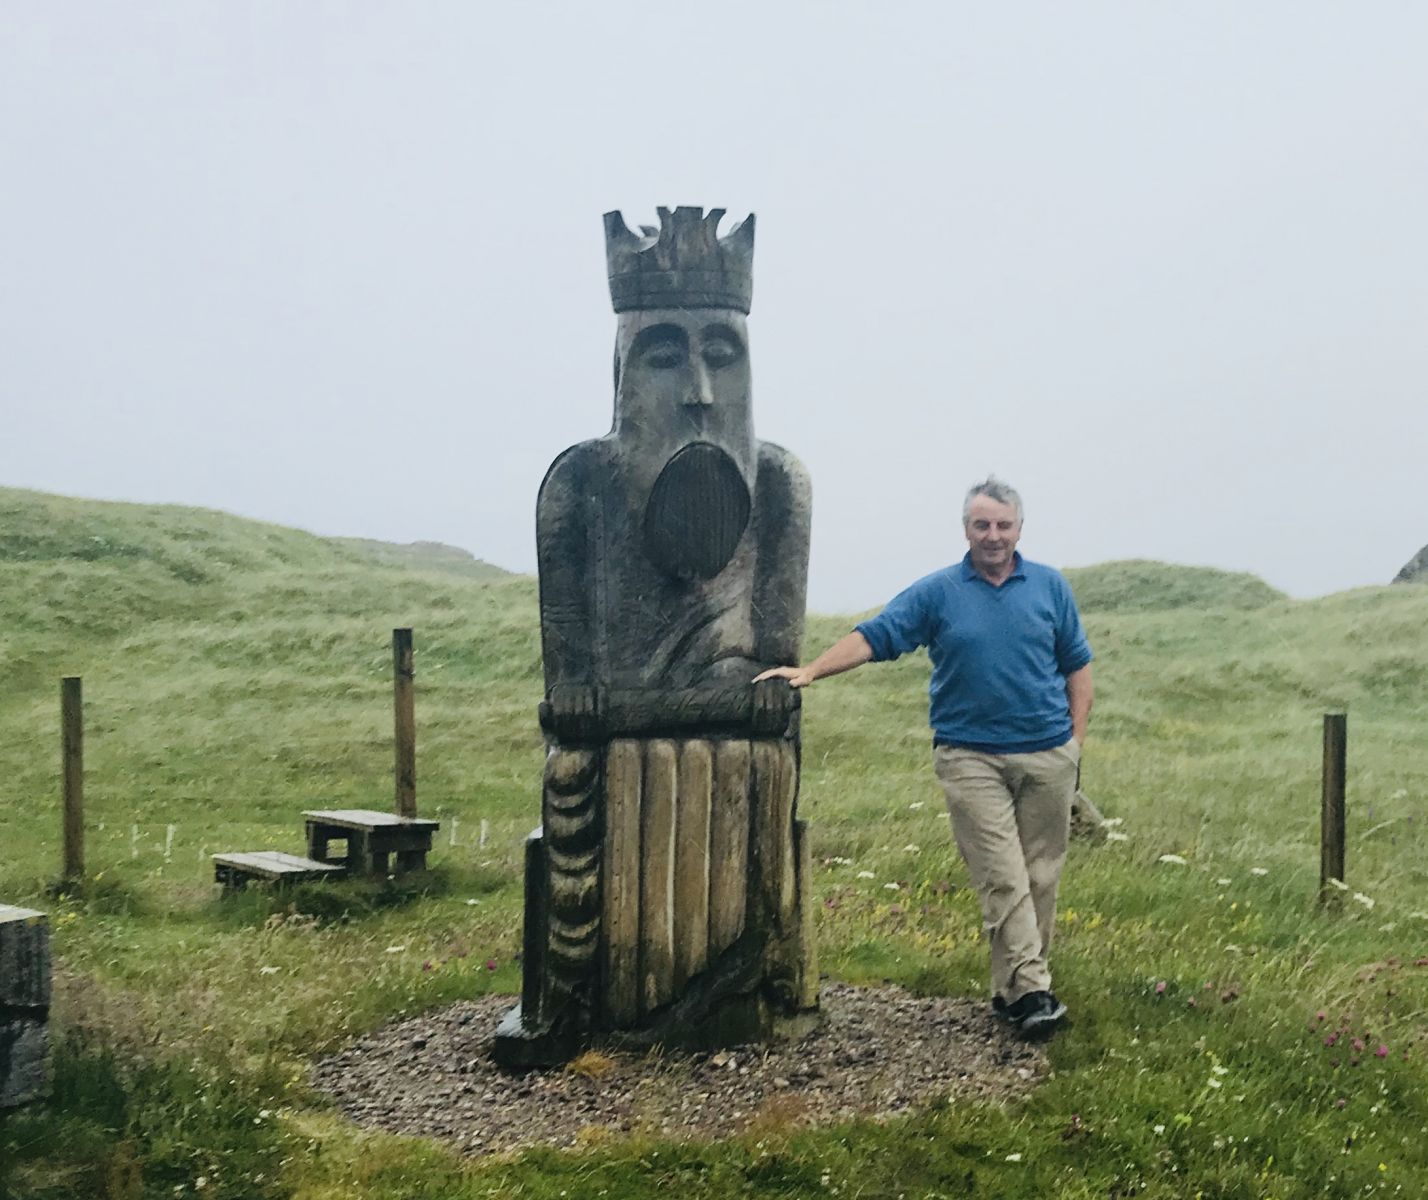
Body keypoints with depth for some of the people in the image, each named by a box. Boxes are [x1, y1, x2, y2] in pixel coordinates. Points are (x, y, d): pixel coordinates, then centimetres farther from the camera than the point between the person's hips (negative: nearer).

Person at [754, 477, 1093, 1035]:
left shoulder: (1050, 586, 9)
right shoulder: (937, 592, 3)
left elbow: (1077, 665, 13)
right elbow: (874, 636, -2)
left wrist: (1076, 738, 5)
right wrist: (809, 671, -14)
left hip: (1047, 755, 2)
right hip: (970, 756, -2)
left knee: (1040, 875, 5)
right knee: (1000, 877, -8)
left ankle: (1014, 984, 16)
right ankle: (1030, 990, -7)